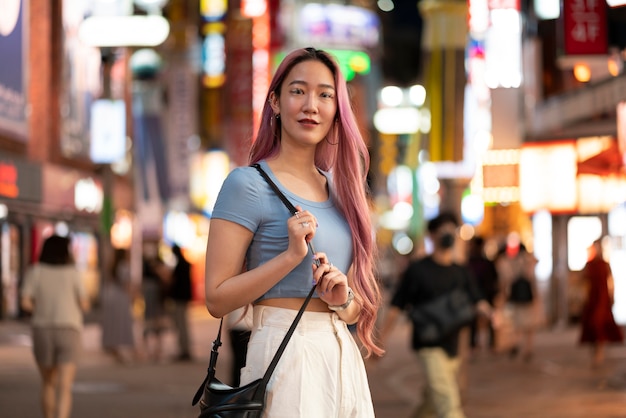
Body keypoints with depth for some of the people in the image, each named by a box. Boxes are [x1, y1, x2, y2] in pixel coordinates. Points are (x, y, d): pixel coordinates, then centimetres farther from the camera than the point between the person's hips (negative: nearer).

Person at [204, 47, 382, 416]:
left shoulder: (337, 188, 12)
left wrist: (343, 299, -5)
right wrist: (291, 255, -19)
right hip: (285, 354, -6)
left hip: (343, 358, 6)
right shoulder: (248, 184, -7)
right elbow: (217, 299, -11)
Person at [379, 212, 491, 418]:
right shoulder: (418, 269, -4)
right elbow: (396, 306, -4)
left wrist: (490, 313, -22)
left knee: (432, 400, 16)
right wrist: (380, 341, -7)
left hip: (452, 345, 6)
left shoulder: (461, 272, 11)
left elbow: (476, 301, 1)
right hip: (429, 345, -6)